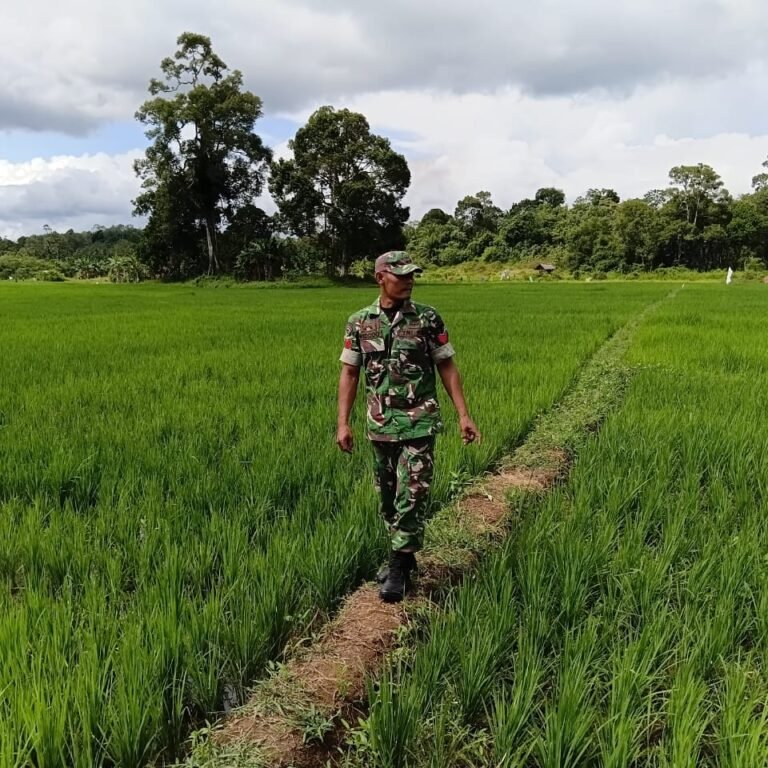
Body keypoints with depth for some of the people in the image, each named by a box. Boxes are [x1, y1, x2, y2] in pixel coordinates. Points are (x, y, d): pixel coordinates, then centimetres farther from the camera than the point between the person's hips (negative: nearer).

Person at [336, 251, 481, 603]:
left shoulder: (428, 319, -3)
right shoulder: (359, 323, 2)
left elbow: (447, 367, 1)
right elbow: (349, 374, 4)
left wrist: (464, 415, -5)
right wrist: (343, 423, -3)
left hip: (419, 424, -3)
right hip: (380, 426, 3)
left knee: (412, 495, -6)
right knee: (387, 498, 13)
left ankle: (398, 570, 5)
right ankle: (402, 556, 32)